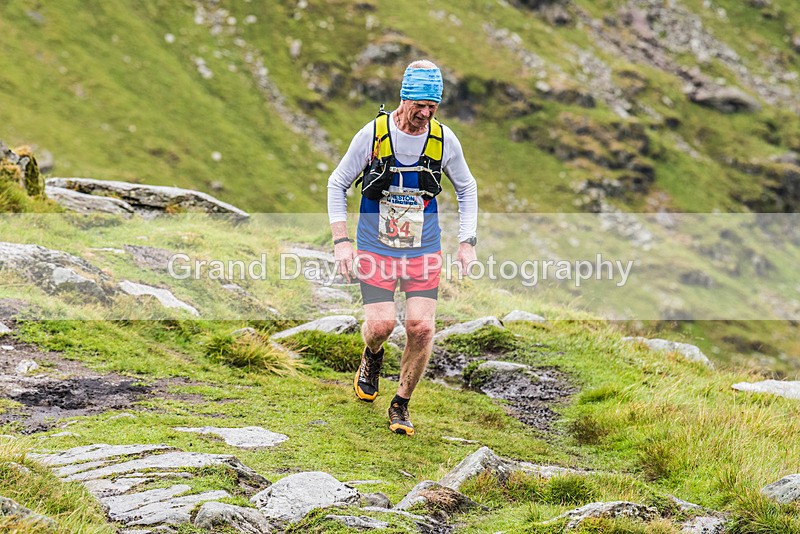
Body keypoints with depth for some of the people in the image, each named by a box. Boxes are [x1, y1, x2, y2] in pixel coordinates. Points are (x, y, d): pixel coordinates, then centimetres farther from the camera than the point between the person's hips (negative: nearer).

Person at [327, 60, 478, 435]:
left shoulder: (444, 140, -4)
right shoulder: (373, 134, -11)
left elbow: (466, 189, 13)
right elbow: (337, 184, 1)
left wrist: (467, 241, 4)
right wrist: (341, 241, -6)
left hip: (423, 250, 2)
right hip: (376, 247, -2)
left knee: (421, 327, -11)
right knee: (381, 324, -14)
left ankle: (401, 405, 10)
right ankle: (372, 357, 25)